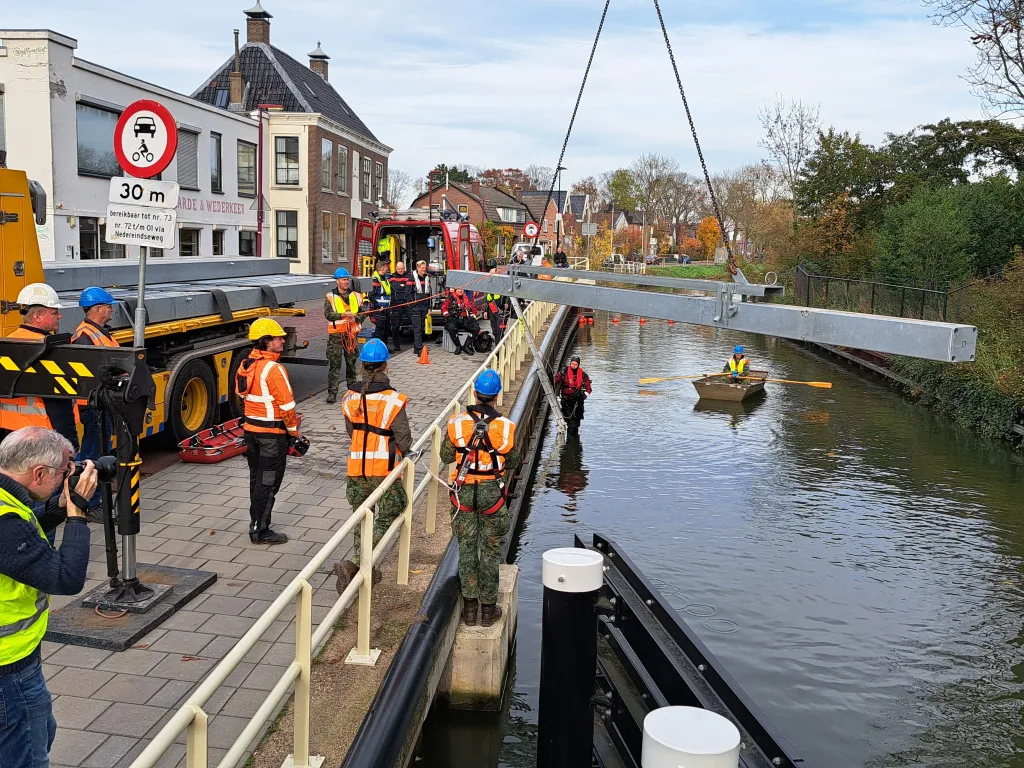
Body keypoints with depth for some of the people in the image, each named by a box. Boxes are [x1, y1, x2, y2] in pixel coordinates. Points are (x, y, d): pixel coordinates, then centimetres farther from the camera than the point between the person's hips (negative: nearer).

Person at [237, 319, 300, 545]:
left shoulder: (245, 365, 4)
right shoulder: (274, 369, -22)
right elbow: (286, 405, -20)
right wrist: (293, 430, -7)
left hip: (250, 428, 8)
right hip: (272, 433, -8)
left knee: (256, 478, 19)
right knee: (268, 482, 1)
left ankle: (256, 523, 30)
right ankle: (260, 531, 7)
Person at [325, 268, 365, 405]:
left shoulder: (356, 296, 10)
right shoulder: (330, 297, 0)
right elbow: (328, 314, -11)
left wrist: (355, 317, -13)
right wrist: (343, 315, -24)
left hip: (352, 333, 3)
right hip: (336, 333, -3)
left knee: (351, 362, 12)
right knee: (334, 363, -5)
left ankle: (352, 387, 26)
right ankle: (332, 392, -5)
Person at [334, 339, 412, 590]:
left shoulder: (350, 397, 0)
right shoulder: (392, 399, -15)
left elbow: (350, 430, 11)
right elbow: (404, 438, -11)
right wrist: (405, 450, 11)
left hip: (357, 465, 5)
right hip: (384, 468, -5)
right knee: (387, 517, 6)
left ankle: (364, 569, 24)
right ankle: (354, 565, -9)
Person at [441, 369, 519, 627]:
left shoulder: (456, 424, -11)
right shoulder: (507, 427, -12)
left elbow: (446, 457, 1)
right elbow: (513, 463, 2)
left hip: (463, 491, 1)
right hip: (492, 491, -1)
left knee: (466, 548, 13)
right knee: (490, 550, 11)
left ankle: (469, 607, 19)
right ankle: (488, 608, 19)